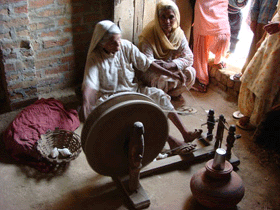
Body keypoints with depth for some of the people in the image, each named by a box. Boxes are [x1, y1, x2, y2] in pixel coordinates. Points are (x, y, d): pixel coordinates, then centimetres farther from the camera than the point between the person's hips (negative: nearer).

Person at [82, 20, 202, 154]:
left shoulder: (126, 46, -3)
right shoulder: (95, 58, -14)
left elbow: (146, 63, 3)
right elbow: (90, 83, -25)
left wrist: (170, 74, 0)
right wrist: (86, 102, -45)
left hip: (132, 89, 5)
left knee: (159, 95, -16)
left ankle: (185, 133, -16)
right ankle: (170, 140, -33)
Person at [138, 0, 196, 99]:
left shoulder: (179, 34, -7)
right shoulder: (148, 35, -22)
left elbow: (189, 57, -12)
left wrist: (171, 65, -29)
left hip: (172, 69, 5)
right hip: (151, 72, -5)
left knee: (190, 73, -18)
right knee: (162, 79, -35)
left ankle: (171, 93, 4)